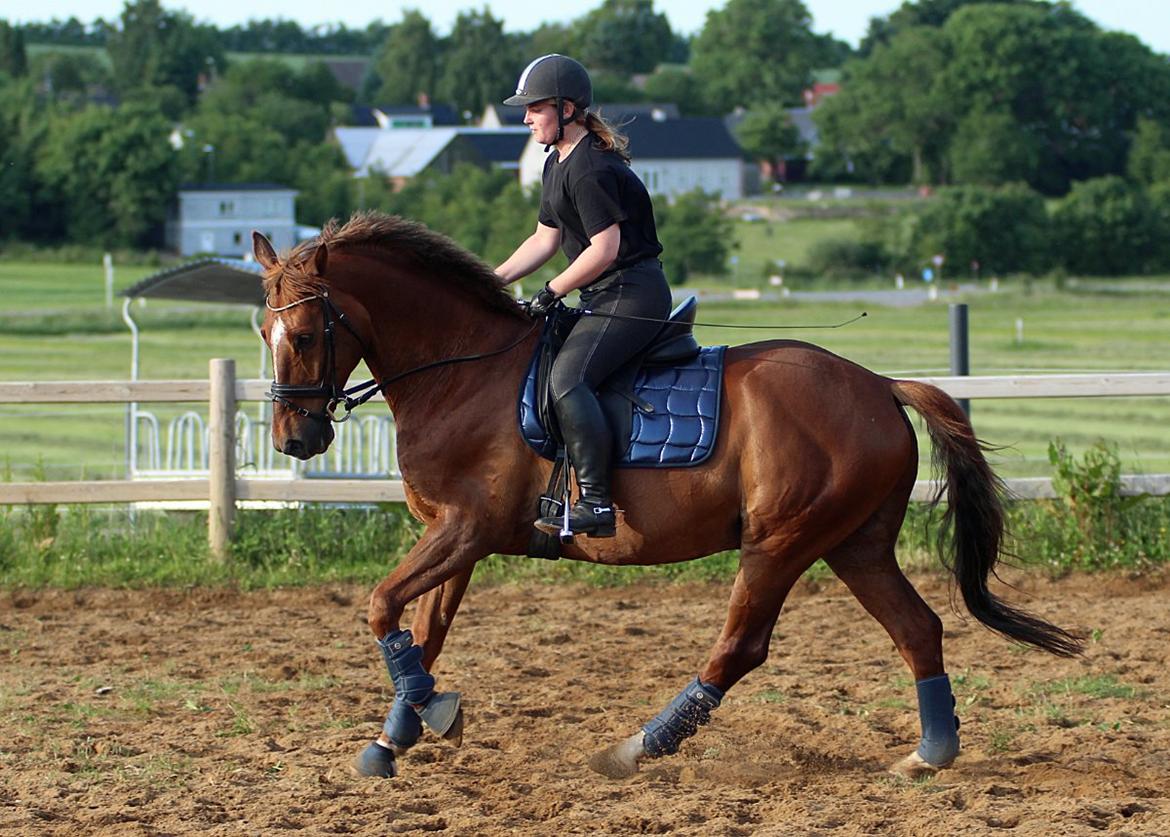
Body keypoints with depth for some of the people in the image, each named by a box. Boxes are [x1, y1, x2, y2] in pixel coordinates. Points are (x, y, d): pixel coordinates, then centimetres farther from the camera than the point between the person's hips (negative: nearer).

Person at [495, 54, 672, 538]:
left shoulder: (589, 170, -18)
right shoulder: (558, 165, 16)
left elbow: (604, 249, -22)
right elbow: (546, 239, 19)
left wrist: (550, 294, -14)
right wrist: (491, 283, 11)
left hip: (632, 294, -12)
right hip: (605, 299, 12)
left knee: (566, 378, -27)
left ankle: (597, 504, -31)